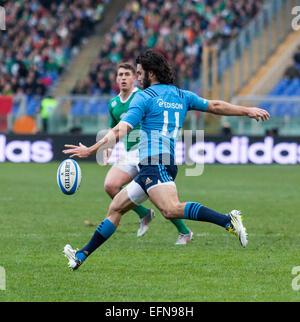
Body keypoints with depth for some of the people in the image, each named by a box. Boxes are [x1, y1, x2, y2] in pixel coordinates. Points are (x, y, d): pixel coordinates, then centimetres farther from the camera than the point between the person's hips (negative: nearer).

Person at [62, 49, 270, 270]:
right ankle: (82, 255, 18)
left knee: (171, 209, -31)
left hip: (156, 163, -10)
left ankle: (228, 221, -39)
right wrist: (248, 111, 36)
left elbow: (121, 130, -9)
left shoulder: (145, 97, -1)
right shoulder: (181, 95, 19)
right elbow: (215, 106, 25)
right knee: (115, 208, 15)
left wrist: (91, 150, -7)